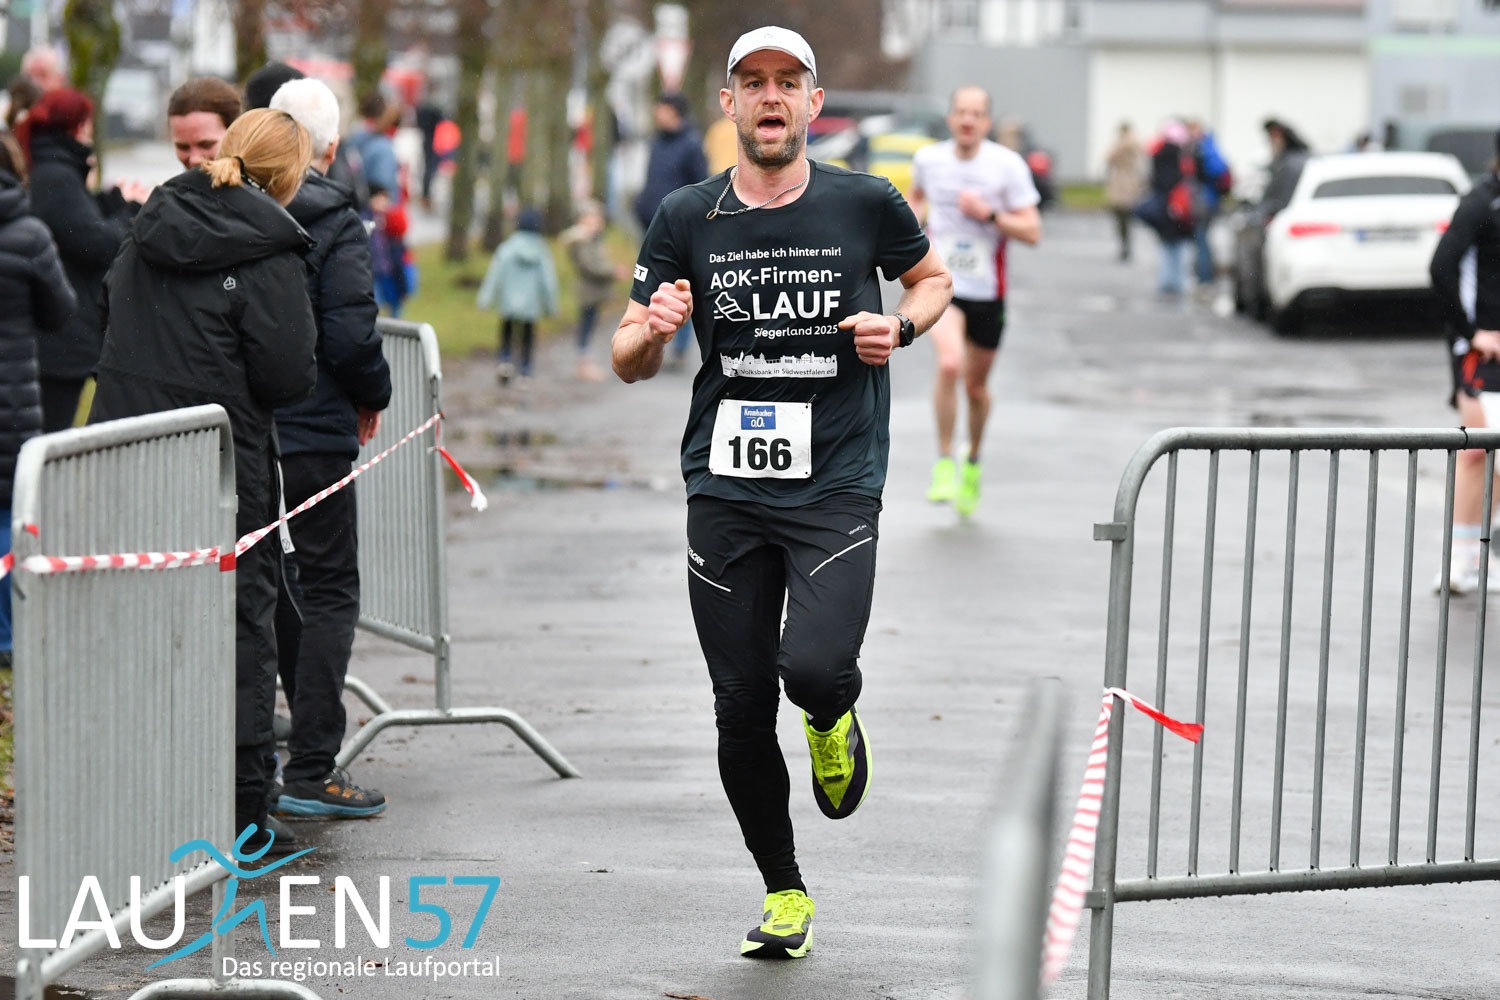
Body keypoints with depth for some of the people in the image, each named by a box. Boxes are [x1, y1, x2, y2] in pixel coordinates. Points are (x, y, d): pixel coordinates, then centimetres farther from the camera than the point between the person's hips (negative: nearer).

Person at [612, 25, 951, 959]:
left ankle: (834, 718, 16)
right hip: (726, 491, 2)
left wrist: (899, 327, -3)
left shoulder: (866, 204, -1)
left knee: (815, 668, -23)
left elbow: (932, 277, 19)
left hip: (837, 487, -2)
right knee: (742, 709, 3)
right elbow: (629, 361, 7)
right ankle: (784, 892, 22)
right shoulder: (687, 218, 3)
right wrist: (655, 329, -16)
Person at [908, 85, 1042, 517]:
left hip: (987, 290, 0)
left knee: (976, 386, 13)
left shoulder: (1008, 165, -8)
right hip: (941, 282, 0)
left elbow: (1032, 232, -9)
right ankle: (944, 464, -13)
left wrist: (988, 214, -21)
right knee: (950, 364, -26)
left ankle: (973, 463, 40)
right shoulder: (928, 158, -1)